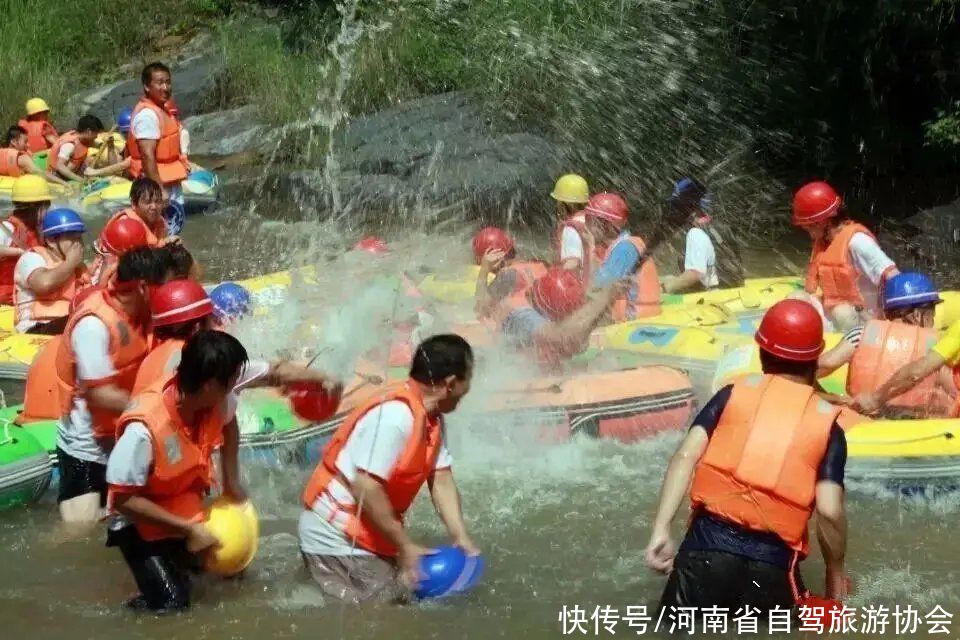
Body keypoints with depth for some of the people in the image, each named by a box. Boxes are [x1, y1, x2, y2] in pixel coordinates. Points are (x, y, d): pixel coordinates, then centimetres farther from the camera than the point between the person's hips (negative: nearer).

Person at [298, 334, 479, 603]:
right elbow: (365, 488, -28)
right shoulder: (396, 414, -26)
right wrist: (405, 546, -21)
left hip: (366, 535, 10)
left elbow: (442, 482, 4)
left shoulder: (432, 419, 4)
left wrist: (461, 538, -8)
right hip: (335, 537, -10)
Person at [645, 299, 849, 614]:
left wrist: (661, 531, -4)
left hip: (708, 546, 1)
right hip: (772, 568, -1)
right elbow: (829, 512, -2)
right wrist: (836, 577, 13)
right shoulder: (827, 423, 7)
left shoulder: (734, 393, 10)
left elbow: (685, 456, -2)